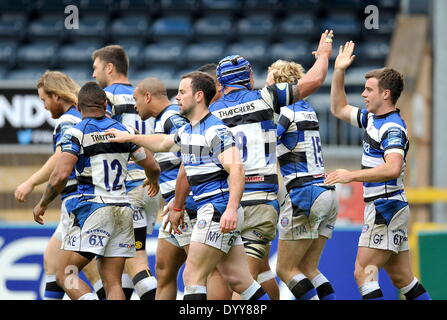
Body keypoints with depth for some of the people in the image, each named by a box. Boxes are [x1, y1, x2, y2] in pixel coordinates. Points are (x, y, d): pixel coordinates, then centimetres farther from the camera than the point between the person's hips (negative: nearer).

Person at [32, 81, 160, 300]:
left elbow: (60, 175, -16)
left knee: (65, 275, -2)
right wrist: (153, 183, 40)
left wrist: (42, 204, -1)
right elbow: (153, 168, 17)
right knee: (113, 283, 6)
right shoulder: (125, 131, 10)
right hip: (122, 211, 5)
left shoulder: (75, 134, -5)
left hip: (92, 209, -5)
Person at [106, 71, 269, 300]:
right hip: (209, 210, 9)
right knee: (239, 280, 5)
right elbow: (163, 143, 38)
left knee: (193, 277, -7)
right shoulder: (186, 131, 16)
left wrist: (231, 209, -34)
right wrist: (129, 137, 39)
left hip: (219, 210, -9)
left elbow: (236, 170, -24)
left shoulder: (216, 131, -14)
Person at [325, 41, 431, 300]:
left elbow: (393, 168, -31)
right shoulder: (371, 119, 13)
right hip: (381, 208, 10)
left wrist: (352, 176, -29)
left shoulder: (393, 127, -16)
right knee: (402, 278, 10)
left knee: (364, 273, -13)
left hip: (387, 208, -10)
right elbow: (339, 109, 28)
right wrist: (339, 71, 18)